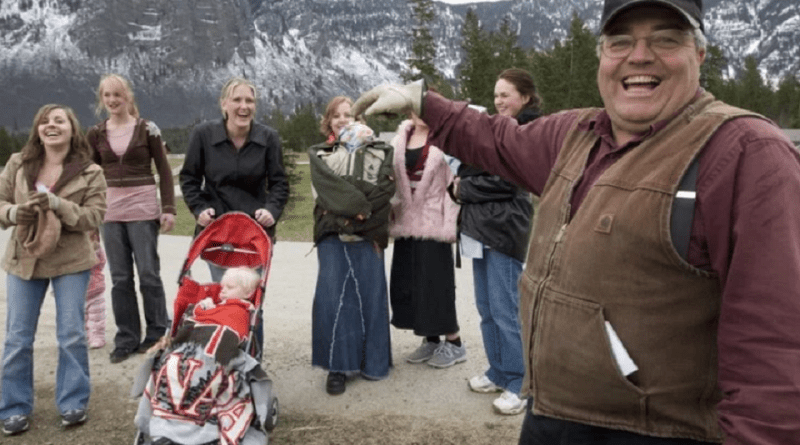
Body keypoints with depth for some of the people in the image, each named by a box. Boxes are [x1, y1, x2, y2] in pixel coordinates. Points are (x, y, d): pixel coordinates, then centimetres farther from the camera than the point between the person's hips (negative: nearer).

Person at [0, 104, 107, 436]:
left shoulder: (90, 173, -7)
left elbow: (94, 217, -13)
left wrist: (58, 204, -27)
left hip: (70, 261, -2)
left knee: (72, 334, 2)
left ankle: (73, 402, 18)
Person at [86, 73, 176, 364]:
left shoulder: (147, 129, -1)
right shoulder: (96, 134, 8)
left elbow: (164, 171, 1)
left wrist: (169, 208, -6)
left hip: (143, 210, -3)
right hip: (110, 212, 3)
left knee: (148, 274, 0)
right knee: (120, 278, 6)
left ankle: (157, 334, 14)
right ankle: (126, 340, 16)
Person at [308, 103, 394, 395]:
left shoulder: (378, 152, 12)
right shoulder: (319, 155, 15)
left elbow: (386, 188, -3)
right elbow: (330, 187, -3)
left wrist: (355, 214, -12)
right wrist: (361, 206, -14)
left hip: (368, 234, 0)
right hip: (332, 235, 0)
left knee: (371, 295, 0)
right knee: (332, 297, -7)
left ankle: (372, 361, 14)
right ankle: (338, 366, 0)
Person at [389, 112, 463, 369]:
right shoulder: (401, 138, 12)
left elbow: (454, 182, -10)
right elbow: (393, 178, 15)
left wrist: (450, 224, -16)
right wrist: (391, 214, 6)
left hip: (433, 222, -6)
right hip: (406, 223, 6)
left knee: (435, 283, -2)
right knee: (406, 283, 8)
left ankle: (454, 343, 14)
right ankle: (430, 340, 23)